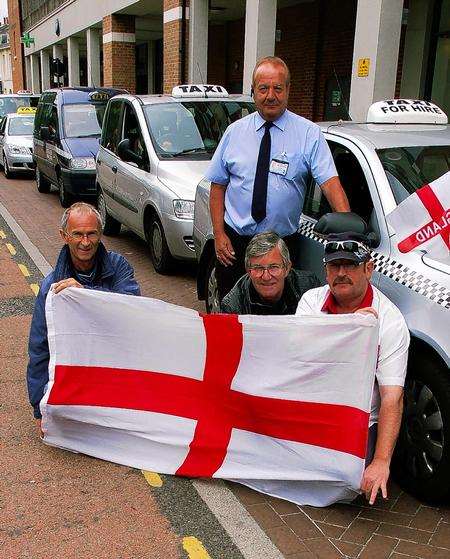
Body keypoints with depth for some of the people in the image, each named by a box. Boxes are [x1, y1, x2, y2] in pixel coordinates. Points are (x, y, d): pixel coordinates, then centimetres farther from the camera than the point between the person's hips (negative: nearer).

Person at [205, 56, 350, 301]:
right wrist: (219, 234, -4)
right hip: (234, 240, 2)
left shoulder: (308, 133, -3)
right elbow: (217, 185, 5)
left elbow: (330, 181, -14)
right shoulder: (234, 131, 4)